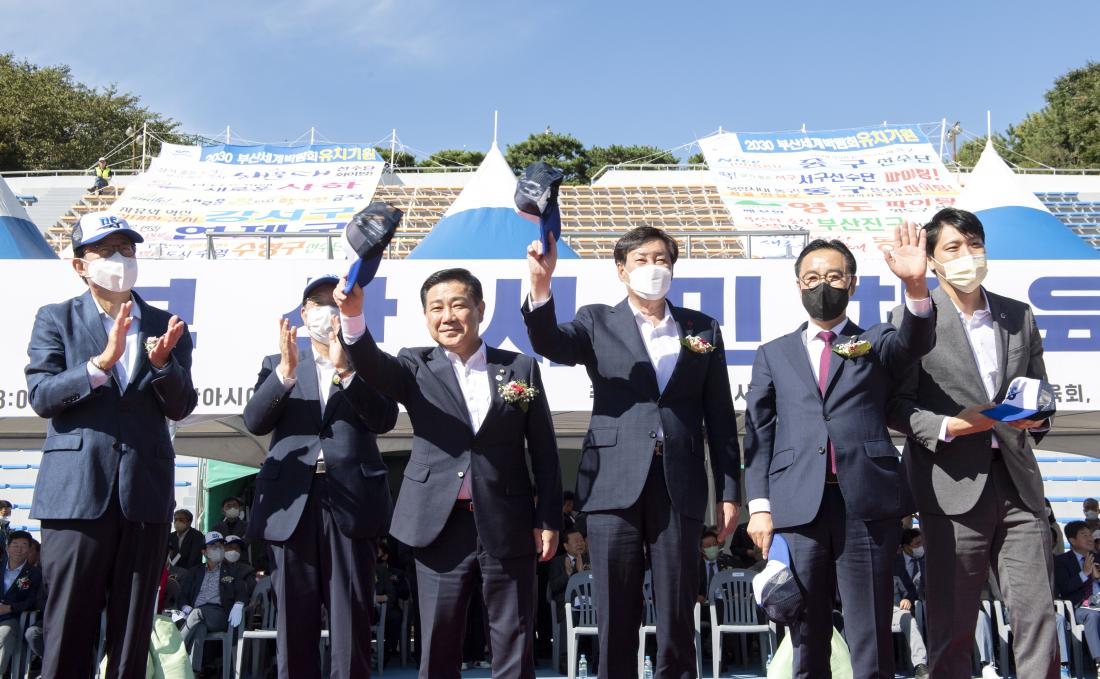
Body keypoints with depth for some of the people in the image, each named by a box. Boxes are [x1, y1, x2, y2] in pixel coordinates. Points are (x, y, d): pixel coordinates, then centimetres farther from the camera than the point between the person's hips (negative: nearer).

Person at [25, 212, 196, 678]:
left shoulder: (165, 326, 13)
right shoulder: (56, 319, 8)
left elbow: (181, 407, 6)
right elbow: (41, 396, -4)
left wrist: (162, 363, -13)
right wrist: (102, 363, -18)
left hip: (146, 490, 2)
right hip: (77, 489, -2)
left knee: (134, 630, 7)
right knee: (69, 630, 0)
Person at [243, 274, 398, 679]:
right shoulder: (276, 364, 16)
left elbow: (385, 419, -4)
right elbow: (254, 422, 2)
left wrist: (345, 369, -16)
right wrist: (286, 370, -12)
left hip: (352, 500, -1)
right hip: (293, 502, 1)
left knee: (351, 620, -1)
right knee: (294, 620, 4)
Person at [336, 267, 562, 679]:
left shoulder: (521, 368, 5)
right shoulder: (416, 367, 6)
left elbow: (544, 451, 6)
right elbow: (371, 367, -16)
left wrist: (548, 520, 1)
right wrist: (353, 317, -35)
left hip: (507, 527, 0)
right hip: (441, 526, 0)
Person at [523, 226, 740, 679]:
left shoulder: (702, 328, 13)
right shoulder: (597, 322, 9)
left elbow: (720, 417, 11)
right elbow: (550, 344, -12)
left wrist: (729, 492, 7)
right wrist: (541, 287, -29)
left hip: (679, 487, 1)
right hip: (615, 485, -1)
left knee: (678, 617, 5)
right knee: (616, 616, 3)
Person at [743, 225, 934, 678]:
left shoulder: (876, 342, 15)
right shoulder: (773, 355, 16)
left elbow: (915, 342, -8)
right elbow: (758, 435, 10)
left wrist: (916, 287, -27)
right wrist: (759, 505, -1)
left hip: (868, 505, -1)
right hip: (797, 507, 1)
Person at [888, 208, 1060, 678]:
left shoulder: (1020, 316, 14)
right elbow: (897, 405, -3)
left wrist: (1035, 418, -2)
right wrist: (948, 426, -18)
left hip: (1018, 482, 4)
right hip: (954, 485, -4)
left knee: (1038, 620, 3)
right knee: (952, 627, 3)